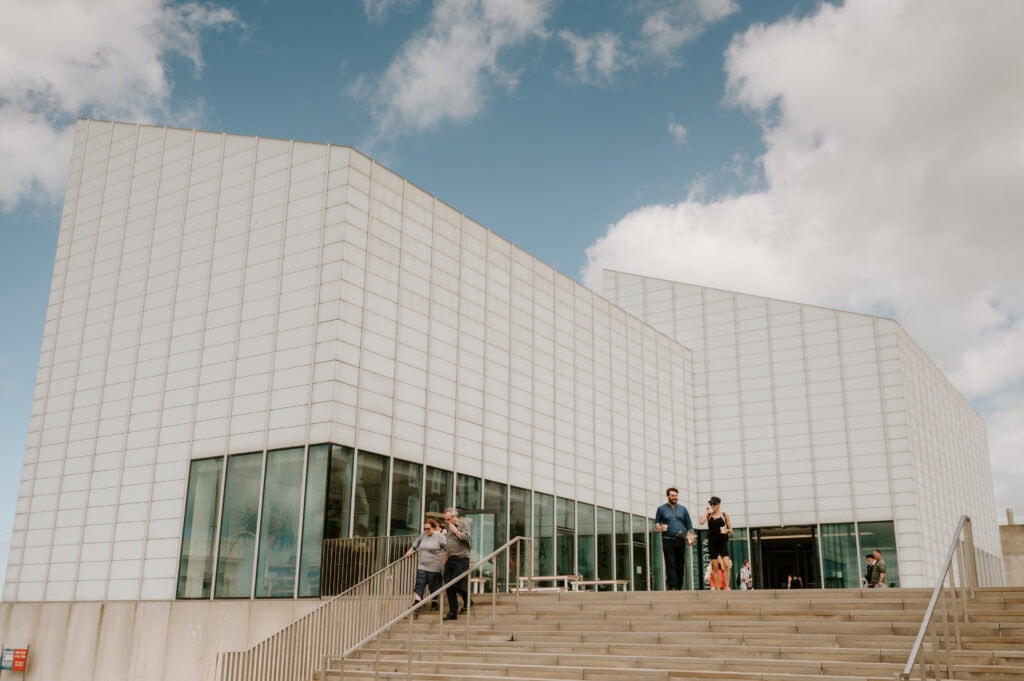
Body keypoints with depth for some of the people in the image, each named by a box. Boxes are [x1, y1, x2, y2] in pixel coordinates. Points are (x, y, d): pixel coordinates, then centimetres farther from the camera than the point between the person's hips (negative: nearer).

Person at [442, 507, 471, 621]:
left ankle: (467, 599, 16)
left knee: (455, 585, -13)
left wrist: (455, 530, -12)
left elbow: (466, 537, -17)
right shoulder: (449, 526, 17)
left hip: (461, 560, -7)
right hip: (450, 560, 7)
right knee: (449, 587, 2)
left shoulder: (464, 523, -4)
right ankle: (452, 612, 9)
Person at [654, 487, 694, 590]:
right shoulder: (661, 509, 9)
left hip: (681, 541, 2)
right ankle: (672, 587, -15)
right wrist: (660, 527, -12)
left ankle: (678, 587, 7)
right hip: (668, 541, -2)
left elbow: (689, 525, 13)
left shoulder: (683, 509, 14)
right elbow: (656, 524, 11)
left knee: (680, 566, 2)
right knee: (671, 565, -10)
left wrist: (690, 536, -2)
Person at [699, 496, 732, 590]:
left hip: (723, 542, -1)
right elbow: (701, 522, -14)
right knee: (715, 567, 3)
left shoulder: (724, 515, 4)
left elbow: (731, 530, 8)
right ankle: (717, 589, 6)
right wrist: (706, 512, -4)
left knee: (726, 564, -18)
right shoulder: (709, 515, 6)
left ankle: (727, 586, -10)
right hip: (712, 543, 2)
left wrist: (727, 530, -15)